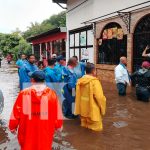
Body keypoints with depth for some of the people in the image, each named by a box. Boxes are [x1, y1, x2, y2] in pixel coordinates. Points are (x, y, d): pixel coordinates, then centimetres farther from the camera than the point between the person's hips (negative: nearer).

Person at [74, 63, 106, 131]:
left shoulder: (80, 80, 2)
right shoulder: (94, 81, -20)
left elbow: (78, 95, 8)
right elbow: (99, 97, -22)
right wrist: (102, 107, -6)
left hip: (83, 109, 7)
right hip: (93, 109, -7)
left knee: (84, 127, 22)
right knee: (95, 128, 9)